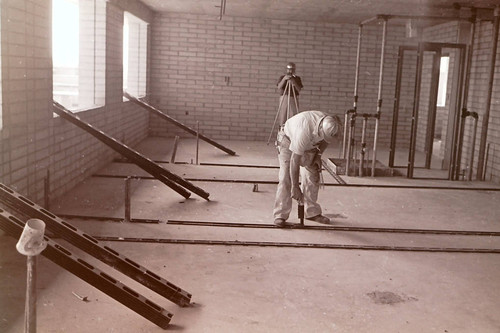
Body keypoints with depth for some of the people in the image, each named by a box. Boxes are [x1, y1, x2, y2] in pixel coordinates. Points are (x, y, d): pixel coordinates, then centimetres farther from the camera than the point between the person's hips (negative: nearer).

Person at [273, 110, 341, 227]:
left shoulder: (329, 124, -24)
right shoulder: (304, 130, -43)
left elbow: (325, 141, 4)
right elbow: (295, 160, -38)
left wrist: (318, 155, -10)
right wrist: (295, 187, -36)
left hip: (309, 145, 6)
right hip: (288, 141, -6)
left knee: (312, 177, 2)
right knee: (286, 179, -15)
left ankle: (312, 212, 14)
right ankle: (280, 216, -12)